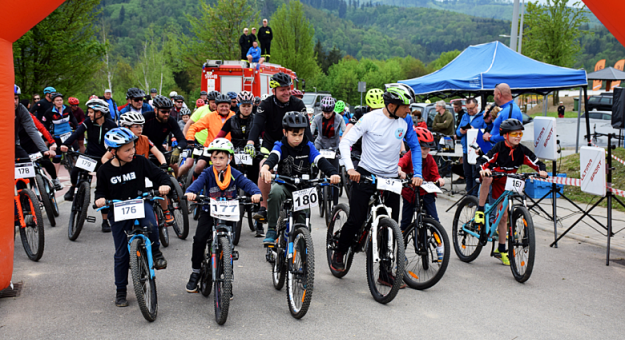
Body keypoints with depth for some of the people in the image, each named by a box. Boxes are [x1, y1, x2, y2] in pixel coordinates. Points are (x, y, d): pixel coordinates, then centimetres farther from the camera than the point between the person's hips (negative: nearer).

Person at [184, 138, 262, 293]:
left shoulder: (235, 174, -6)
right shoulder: (208, 173, -6)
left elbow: (246, 183, -21)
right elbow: (198, 182, -23)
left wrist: (256, 193, -43)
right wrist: (190, 192, -46)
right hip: (209, 212, 0)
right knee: (199, 239, -15)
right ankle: (195, 272, 5)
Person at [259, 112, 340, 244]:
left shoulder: (308, 146, -3)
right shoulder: (280, 146, -7)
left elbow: (321, 161, -15)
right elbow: (273, 157, -29)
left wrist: (333, 173, -36)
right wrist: (265, 168, -53)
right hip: (284, 183, -2)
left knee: (303, 215, -13)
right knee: (275, 192, -34)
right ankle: (271, 230, -22)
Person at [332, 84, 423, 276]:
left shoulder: (406, 120, -2)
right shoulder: (370, 118, -13)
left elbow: (415, 147, 9)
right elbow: (345, 142, -11)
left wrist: (417, 174, -4)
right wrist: (350, 168, -25)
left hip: (391, 177, 4)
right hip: (366, 174, -3)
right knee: (356, 220, -6)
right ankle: (339, 254, 21)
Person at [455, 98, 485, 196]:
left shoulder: (483, 117, -2)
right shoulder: (464, 117, 18)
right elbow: (457, 132, 19)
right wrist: (461, 132, -3)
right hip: (466, 150, 6)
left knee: (476, 174, -5)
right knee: (467, 175, 11)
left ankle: (475, 195, 0)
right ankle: (469, 194, 19)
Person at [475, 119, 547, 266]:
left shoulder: (522, 151, -9)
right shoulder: (499, 147, -19)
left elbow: (537, 163, -6)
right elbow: (483, 161, -26)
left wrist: (541, 170, -28)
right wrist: (483, 169, -48)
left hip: (505, 183, 3)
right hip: (494, 176, -3)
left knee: (503, 216, 4)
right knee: (487, 178, -42)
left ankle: (501, 250, 16)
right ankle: (480, 211, -27)